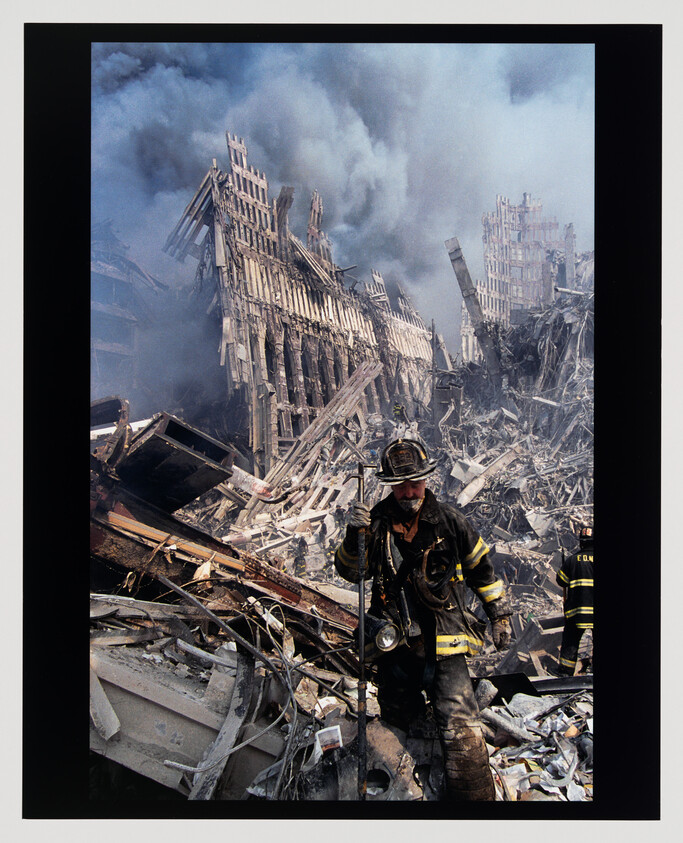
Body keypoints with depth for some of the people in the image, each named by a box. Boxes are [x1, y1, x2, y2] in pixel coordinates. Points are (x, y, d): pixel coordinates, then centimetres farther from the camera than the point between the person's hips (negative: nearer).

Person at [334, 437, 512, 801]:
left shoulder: (447, 520, -4)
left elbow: (480, 567, 9)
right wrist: (354, 535, -20)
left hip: (444, 647, -2)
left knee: (461, 735, -13)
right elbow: (350, 572, -2)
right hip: (394, 646, 3)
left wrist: (499, 614, 12)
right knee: (396, 718, 22)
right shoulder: (377, 522, -2)